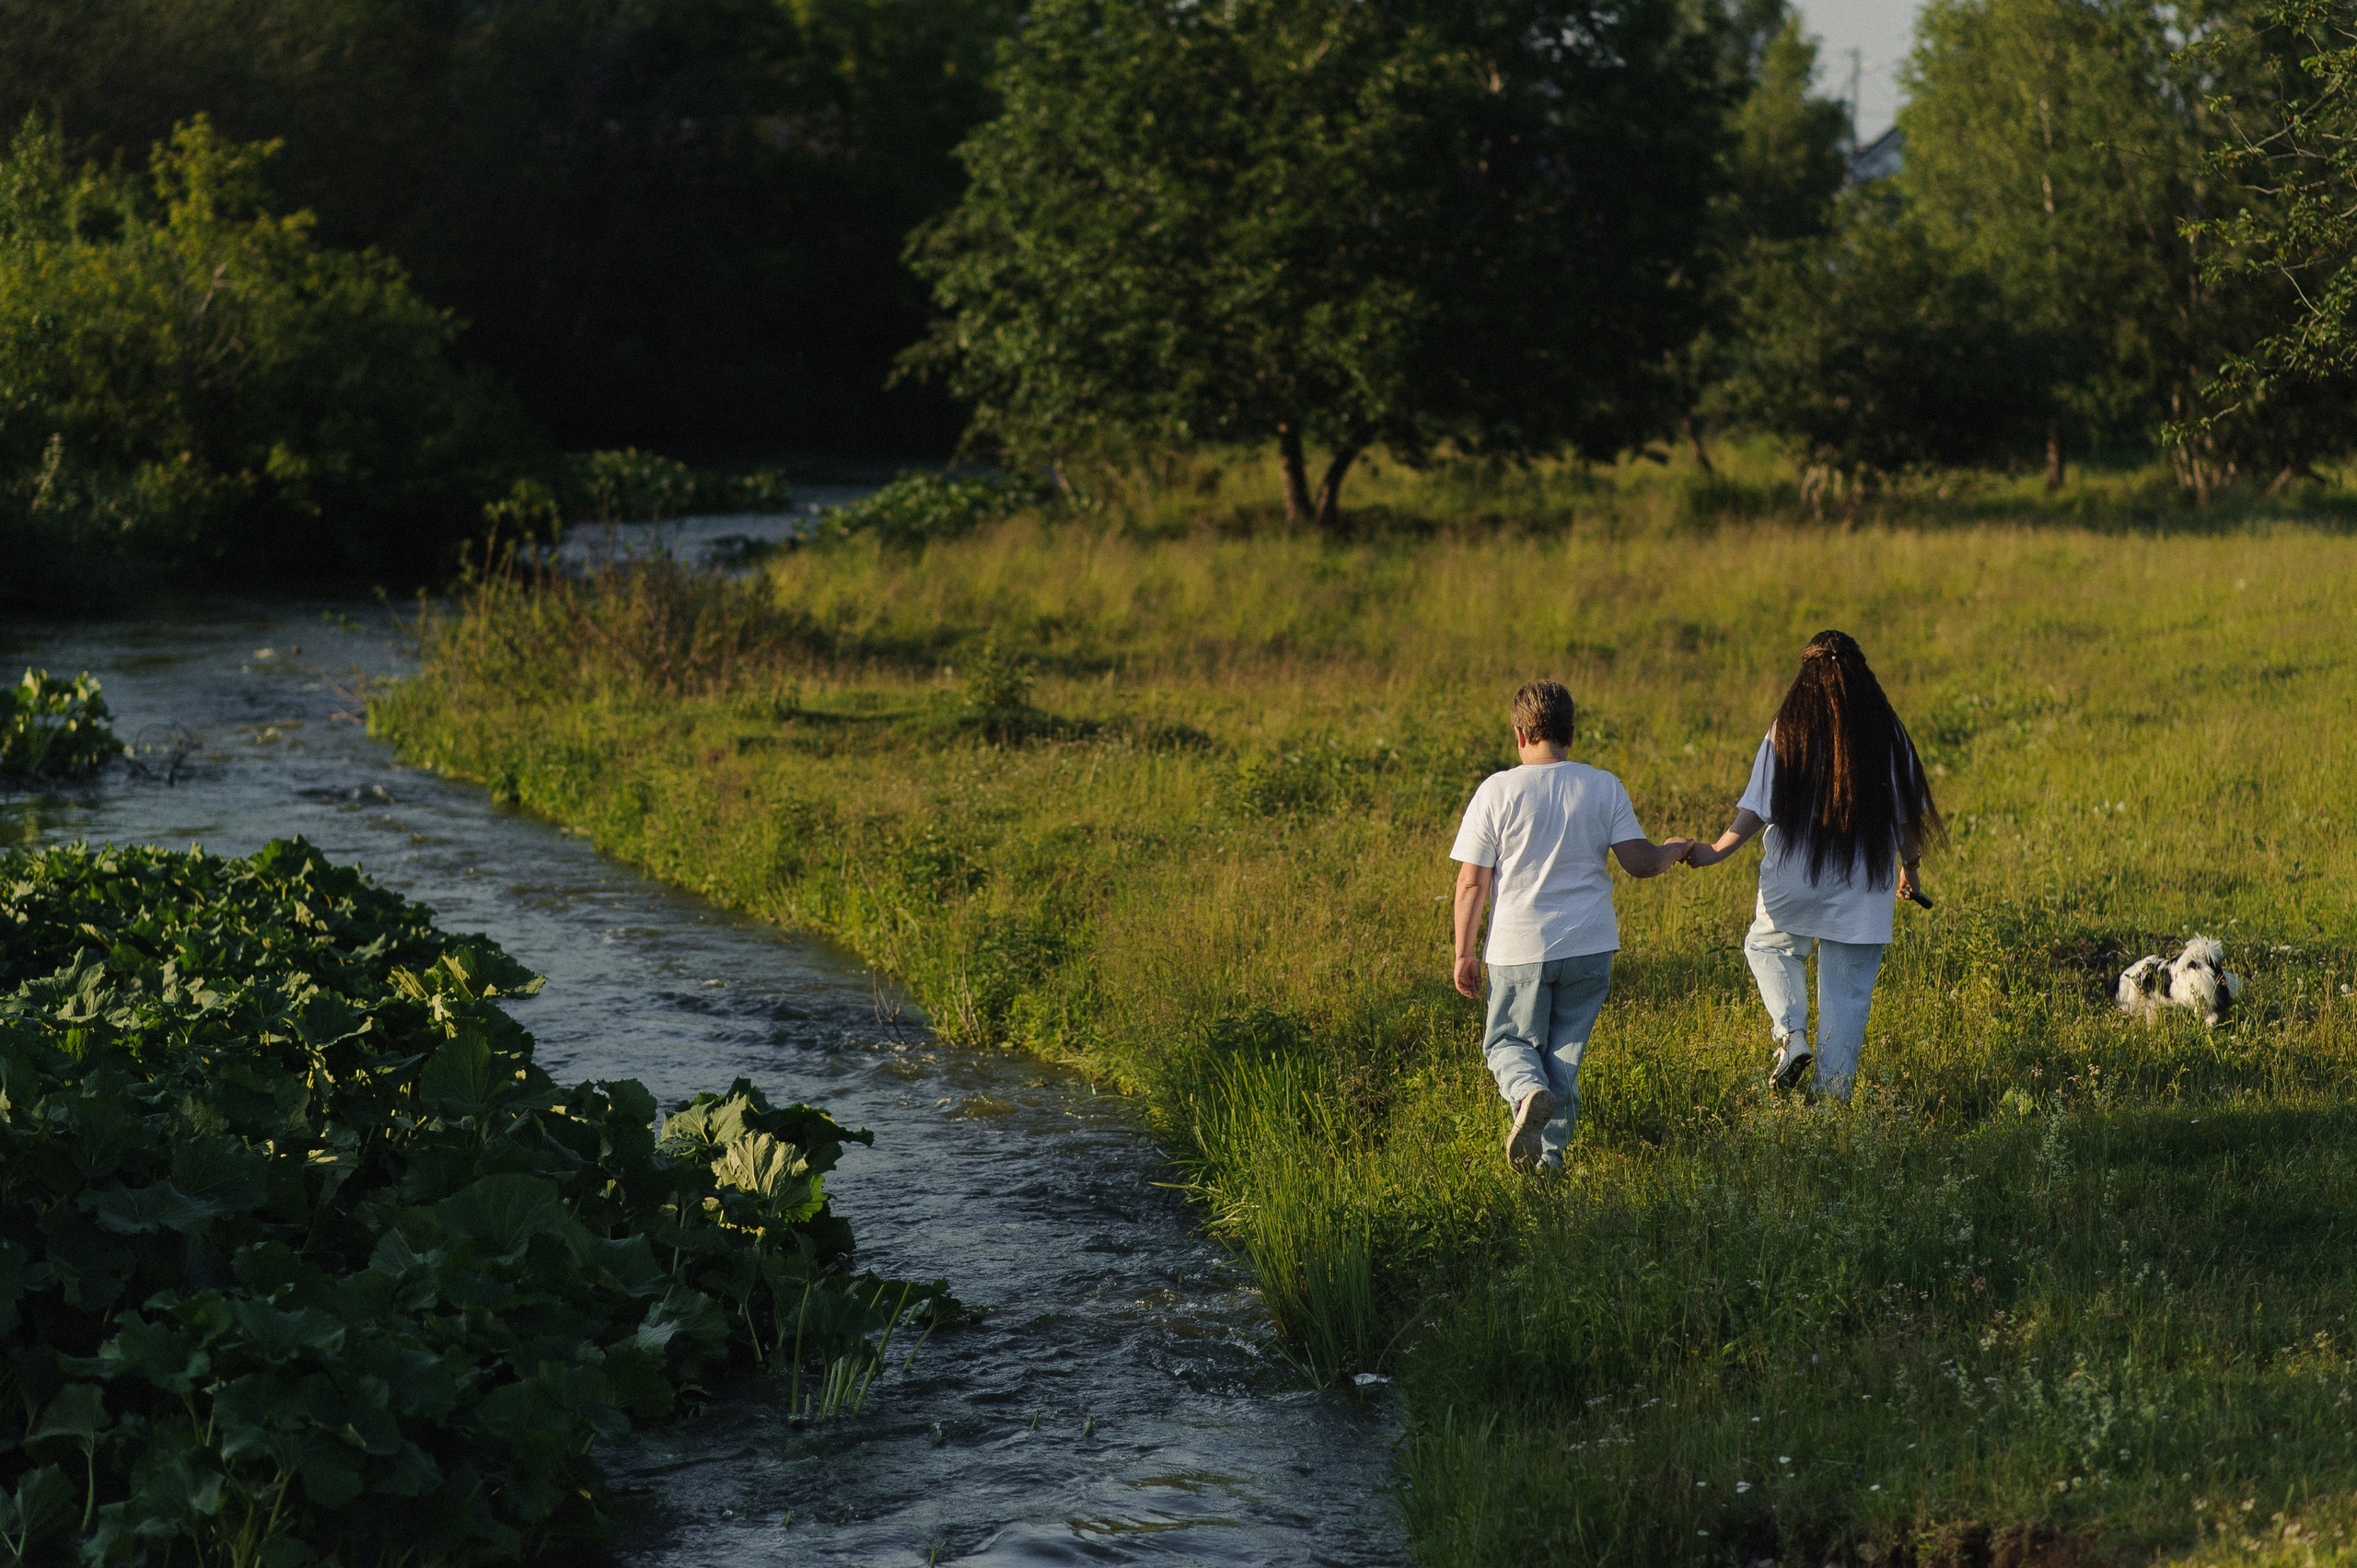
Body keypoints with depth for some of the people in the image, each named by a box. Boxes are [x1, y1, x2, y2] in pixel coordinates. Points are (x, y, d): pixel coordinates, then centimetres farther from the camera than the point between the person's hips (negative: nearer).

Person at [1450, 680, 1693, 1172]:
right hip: (1588, 947, 2)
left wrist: (1464, 954, 3)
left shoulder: (1497, 790, -7)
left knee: (1508, 1042, 13)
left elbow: (1472, 882, -6)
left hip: (1518, 948, -2)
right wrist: (1674, 851, 19)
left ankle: (1528, 1092, -18)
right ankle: (1550, 1152, 10)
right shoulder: (1605, 787, -2)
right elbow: (1638, 862, -4)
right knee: (1564, 1051, 14)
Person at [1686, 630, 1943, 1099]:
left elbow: (1759, 809, -9)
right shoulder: (1887, 733, -2)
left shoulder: (1788, 731, -6)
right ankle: (1834, 1093, 10)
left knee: (1767, 946, 26)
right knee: (1847, 993, 10)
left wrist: (1717, 851, -2)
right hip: (1862, 888, 1)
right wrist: (1910, 866, 19)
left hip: (1794, 880, -1)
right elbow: (1907, 812, 5)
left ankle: (1791, 1035, 6)